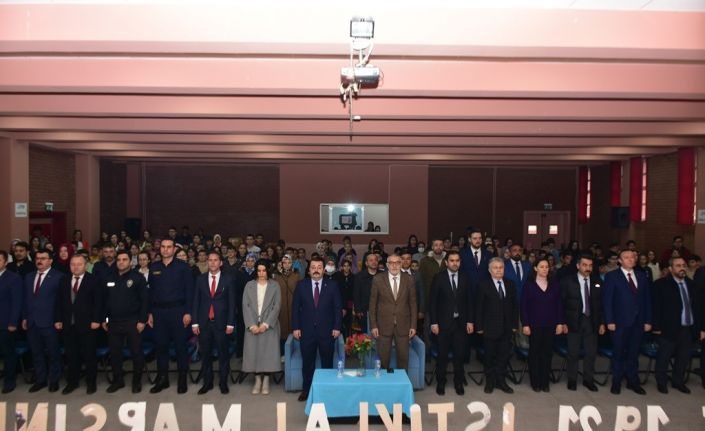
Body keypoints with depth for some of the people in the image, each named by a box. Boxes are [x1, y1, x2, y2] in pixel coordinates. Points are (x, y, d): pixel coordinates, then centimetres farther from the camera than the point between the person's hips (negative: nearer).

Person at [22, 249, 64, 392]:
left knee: (53, 353, 5)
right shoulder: (29, 277, 13)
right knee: (36, 353, 13)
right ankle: (40, 380, 26)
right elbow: (26, 299, 15)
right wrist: (24, 317, 9)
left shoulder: (58, 276, -6)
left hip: (49, 322, -5)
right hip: (32, 322, 6)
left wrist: (58, 320, -12)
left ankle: (54, 380, 18)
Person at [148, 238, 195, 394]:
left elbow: (189, 291, -3)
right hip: (159, 311, 3)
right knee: (161, 346, 8)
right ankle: (162, 379, 21)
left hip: (178, 311, -3)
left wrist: (188, 312, -9)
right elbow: (151, 291, 11)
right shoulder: (154, 268, 9)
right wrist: (150, 312, 6)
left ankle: (182, 380, 13)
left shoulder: (183, 267, -1)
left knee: (180, 346, 2)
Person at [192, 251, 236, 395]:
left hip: (221, 322, -2)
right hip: (204, 322, 2)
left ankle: (223, 382, 18)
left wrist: (230, 323, -6)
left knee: (223, 353, 5)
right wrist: (194, 322, 0)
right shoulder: (200, 279, 7)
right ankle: (207, 382, 22)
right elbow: (196, 301, 6)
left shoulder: (228, 279, 0)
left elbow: (231, 302, -2)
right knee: (205, 354, 8)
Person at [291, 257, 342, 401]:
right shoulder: (301, 285, 2)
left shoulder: (332, 285, 1)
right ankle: (306, 389, 25)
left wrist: (336, 327, -4)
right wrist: (295, 327, -3)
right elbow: (295, 308, 3)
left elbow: (337, 308, 1)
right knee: (307, 362, 10)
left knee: (327, 362, 9)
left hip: (327, 331, 0)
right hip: (306, 331, 1)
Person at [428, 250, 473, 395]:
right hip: (444, 322, -2)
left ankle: (459, 382, 24)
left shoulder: (464, 278, 5)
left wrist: (470, 321, 2)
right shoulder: (439, 278, -4)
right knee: (442, 355, 6)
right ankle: (440, 383, 22)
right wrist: (433, 322, -9)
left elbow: (469, 301, 7)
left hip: (461, 322, 2)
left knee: (459, 354, 8)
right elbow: (432, 301, -4)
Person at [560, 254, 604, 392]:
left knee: (591, 352, 7)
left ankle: (588, 379, 23)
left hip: (592, 321, 3)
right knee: (573, 353, 5)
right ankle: (572, 380, 18)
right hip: (574, 321, -2)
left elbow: (601, 303, 8)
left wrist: (602, 322, 4)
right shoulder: (568, 281, -4)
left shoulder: (598, 282, 5)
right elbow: (562, 303, -3)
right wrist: (563, 322, -8)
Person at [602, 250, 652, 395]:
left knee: (634, 353, 11)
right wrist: (609, 321, -11)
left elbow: (647, 299, 10)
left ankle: (633, 381, 26)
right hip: (620, 322, -3)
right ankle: (616, 382, 20)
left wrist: (648, 320, 5)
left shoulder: (642, 276, 10)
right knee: (619, 353, 6)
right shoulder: (612, 276, -3)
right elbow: (607, 300, -6)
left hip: (638, 322, 4)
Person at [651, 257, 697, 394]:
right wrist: (657, 327, -13)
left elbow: (695, 306, 11)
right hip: (670, 328, -5)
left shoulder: (690, 283, 8)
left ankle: (678, 381, 33)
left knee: (684, 358, 15)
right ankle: (661, 382, 23)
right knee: (664, 358, 7)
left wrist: (698, 326, 8)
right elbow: (656, 307, -10)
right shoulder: (662, 284, -8)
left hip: (688, 329, 5)